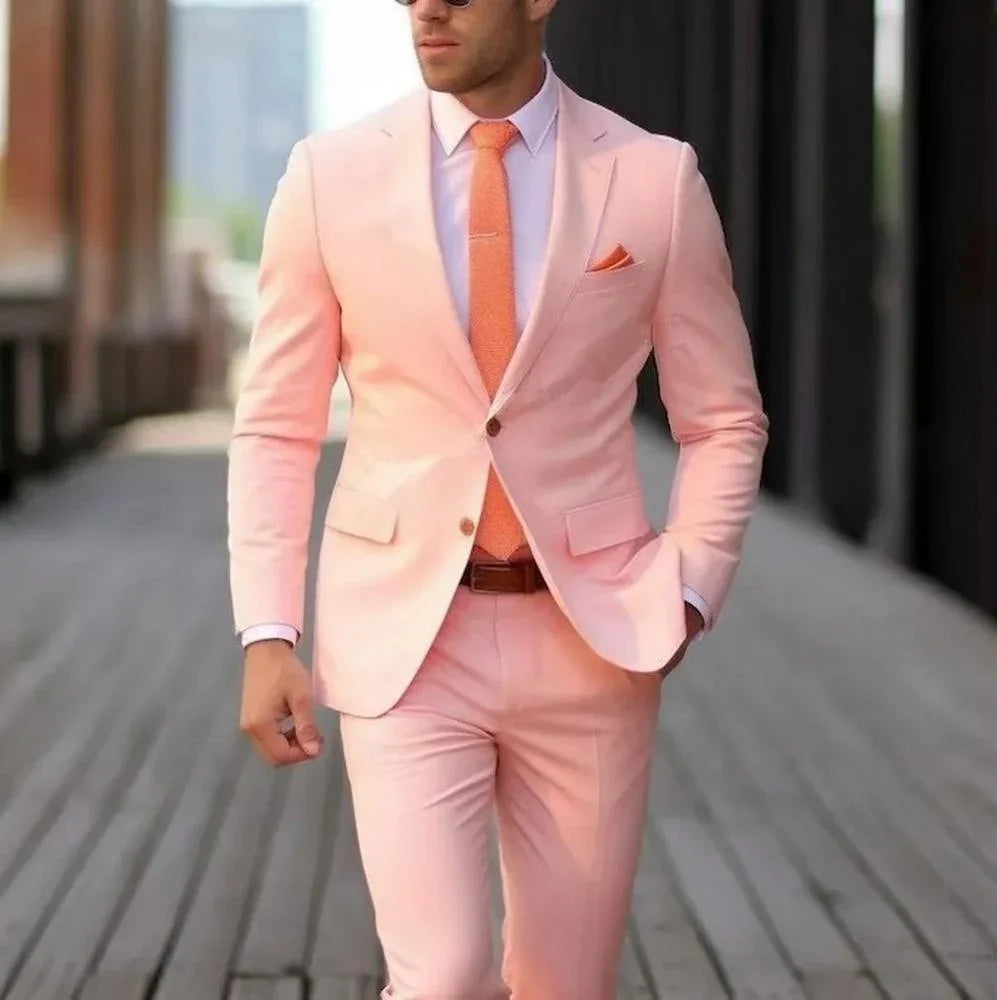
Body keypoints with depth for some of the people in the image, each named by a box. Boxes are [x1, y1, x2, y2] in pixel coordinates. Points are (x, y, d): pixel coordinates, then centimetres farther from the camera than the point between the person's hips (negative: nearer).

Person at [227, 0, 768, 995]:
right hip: (403, 634, -1)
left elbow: (723, 422, 7)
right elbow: (276, 430, 3)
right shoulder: (330, 176, -2)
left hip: (588, 640, 1)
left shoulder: (656, 178, -1)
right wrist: (265, 634, -6)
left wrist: (689, 595, -7)